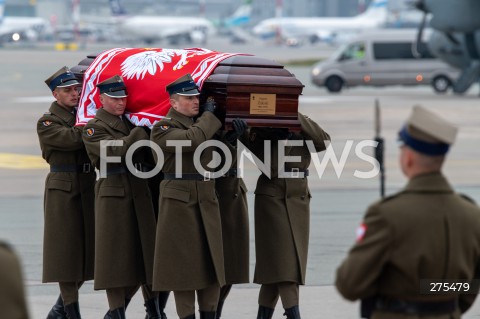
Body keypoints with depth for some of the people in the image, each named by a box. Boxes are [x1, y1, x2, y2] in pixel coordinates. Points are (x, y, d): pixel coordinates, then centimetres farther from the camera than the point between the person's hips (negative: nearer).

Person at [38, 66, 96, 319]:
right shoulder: (47, 123, -4)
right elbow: (73, 139, -20)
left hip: (88, 188, 6)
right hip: (62, 190, -6)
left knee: (87, 249, 7)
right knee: (66, 249, -4)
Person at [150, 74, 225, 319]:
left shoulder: (201, 123, 14)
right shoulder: (162, 128, -8)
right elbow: (192, 140, -25)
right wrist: (208, 116, -11)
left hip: (207, 201, 7)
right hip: (179, 202, -7)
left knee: (212, 261, 6)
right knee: (183, 261, -3)